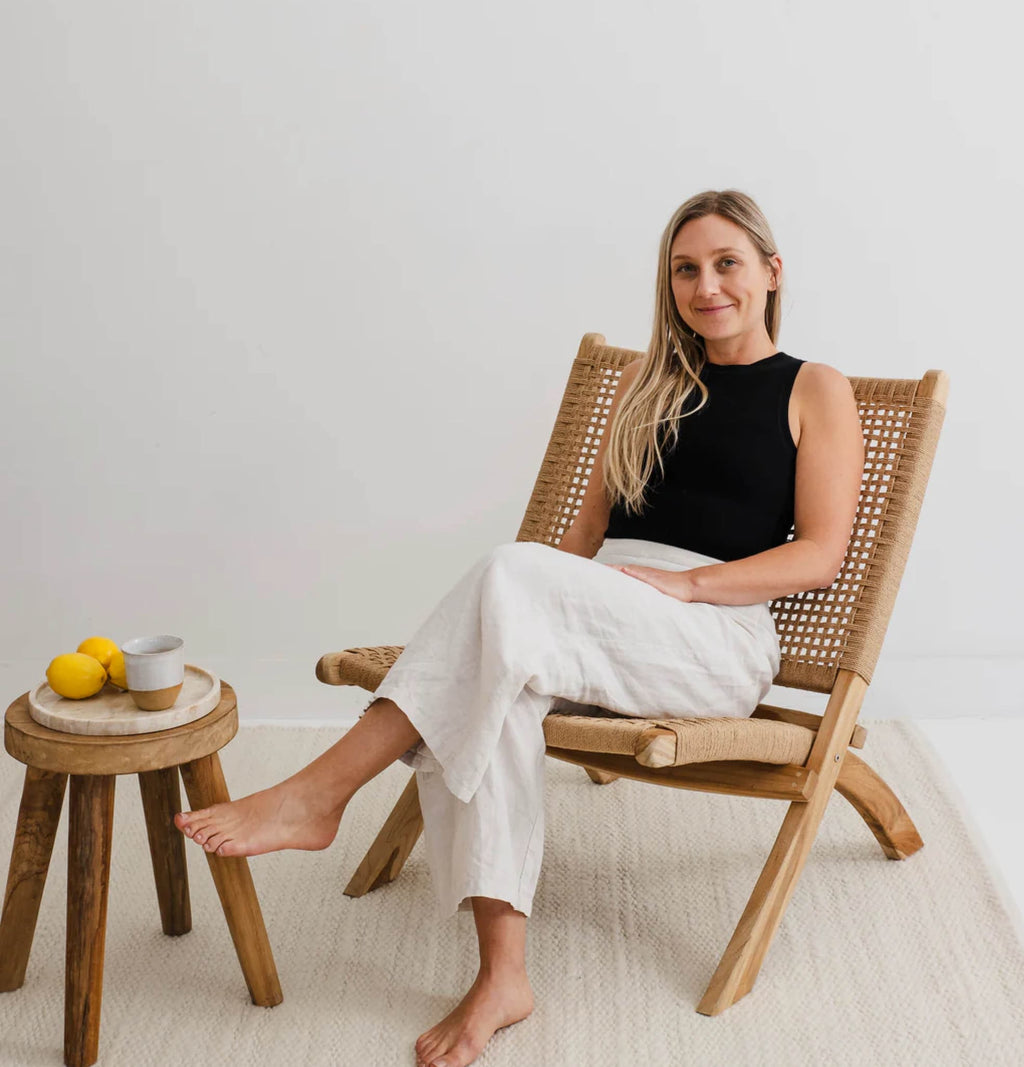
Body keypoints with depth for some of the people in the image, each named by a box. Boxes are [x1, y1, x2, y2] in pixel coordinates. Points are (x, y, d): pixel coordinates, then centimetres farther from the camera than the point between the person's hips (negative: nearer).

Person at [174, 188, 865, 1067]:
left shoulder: (815, 392, 9)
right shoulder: (648, 381, 23)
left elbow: (821, 554, -1)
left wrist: (681, 582, -12)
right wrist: (546, 604, 1)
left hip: (720, 639, -4)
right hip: (598, 618, 5)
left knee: (510, 575, -33)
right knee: (489, 686, -32)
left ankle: (320, 794, -29)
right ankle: (503, 973, -31)